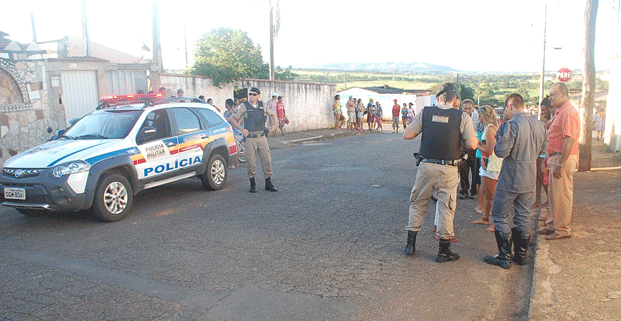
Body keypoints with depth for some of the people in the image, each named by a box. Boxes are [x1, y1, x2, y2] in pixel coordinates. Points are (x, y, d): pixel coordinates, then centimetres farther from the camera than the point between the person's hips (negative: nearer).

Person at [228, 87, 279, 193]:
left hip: (262, 137, 3)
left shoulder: (262, 105, 9)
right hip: (250, 138, -3)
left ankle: (268, 184, 14)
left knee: (267, 160, 3)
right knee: (251, 162, 0)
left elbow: (272, 114, 26)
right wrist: (242, 129, -8)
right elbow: (232, 119, 1)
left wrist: (274, 125, 11)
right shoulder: (244, 106, -1)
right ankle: (252, 184, 15)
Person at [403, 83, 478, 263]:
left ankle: (411, 244, 23)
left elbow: (407, 135, -1)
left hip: (426, 166, 1)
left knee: (418, 204, 16)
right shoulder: (462, 117, -4)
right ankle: (444, 251, 16)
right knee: (446, 208, 9)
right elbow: (472, 145, -9)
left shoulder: (425, 113, -1)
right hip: (449, 169, -1)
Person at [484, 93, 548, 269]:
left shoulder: (511, 125, -19)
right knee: (523, 216, 16)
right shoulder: (539, 125, 4)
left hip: (510, 180, -7)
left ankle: (504, 257, 8)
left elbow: (501, 152, -21)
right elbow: (543, 149, 15)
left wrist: (498, 140, -3)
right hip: (530, 179, 7)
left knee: (500, 217, 5)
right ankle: (521, 255, 24)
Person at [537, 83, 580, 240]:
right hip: (556, 157, 10)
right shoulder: (560, 111, 16)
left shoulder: (568, 111, -17)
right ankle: (552, 225, 26)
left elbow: (570, 140, -24)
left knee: (562, 195, -2)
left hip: (563, 158, -10)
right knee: (553, 193, 16)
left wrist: (560, 164, -26)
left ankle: (563, 230, 8)